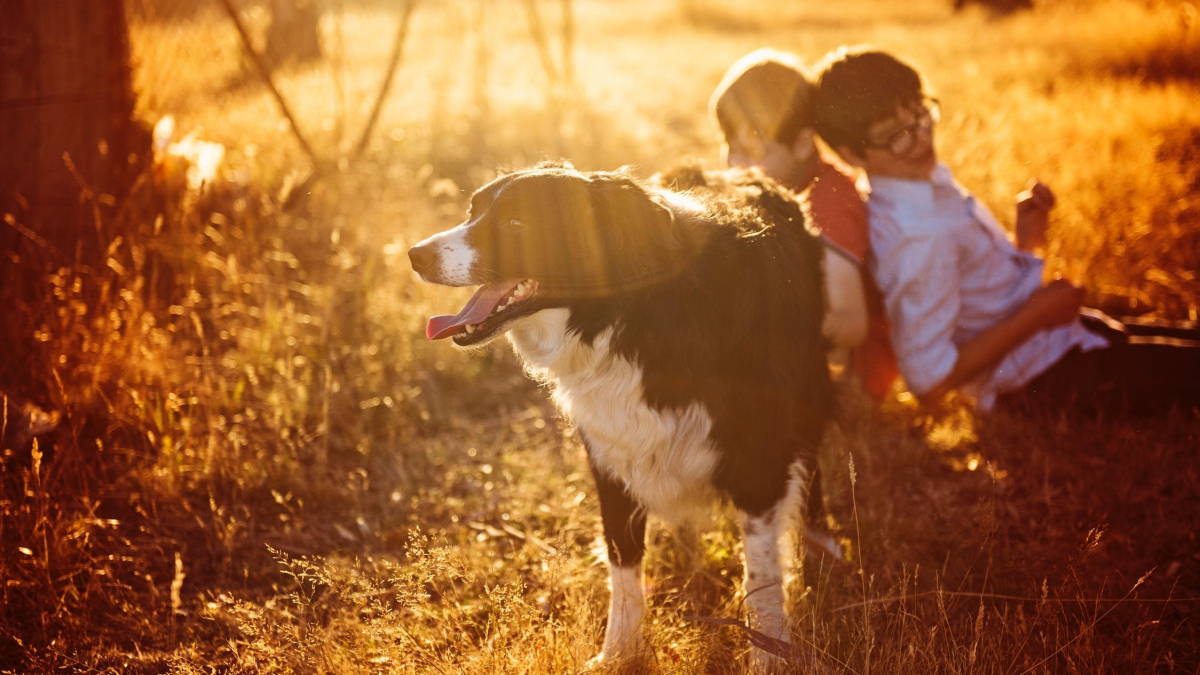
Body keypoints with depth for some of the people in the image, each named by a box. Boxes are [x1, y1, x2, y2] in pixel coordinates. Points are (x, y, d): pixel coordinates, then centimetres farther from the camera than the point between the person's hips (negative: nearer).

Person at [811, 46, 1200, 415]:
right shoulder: (916, 237, -31)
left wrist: (1023, 240, -5)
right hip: (1050, 376, -9)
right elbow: (929, 379, -32)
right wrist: (1036, 314, -24)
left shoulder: (929, 182, 1)